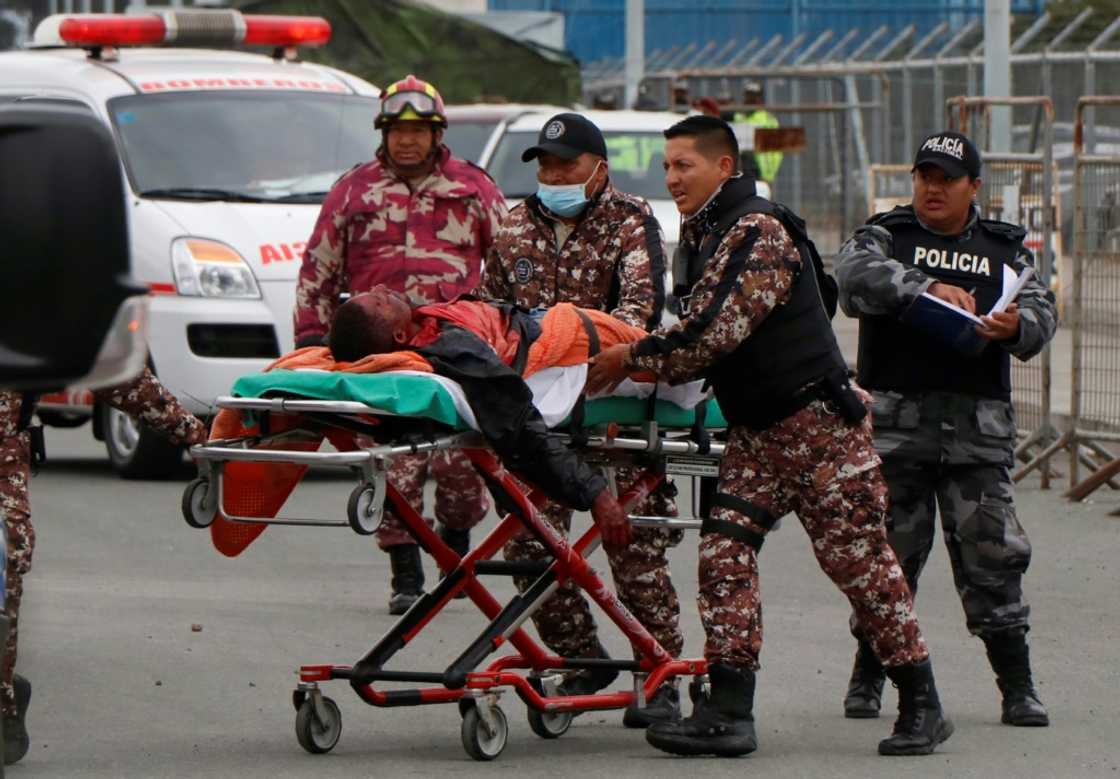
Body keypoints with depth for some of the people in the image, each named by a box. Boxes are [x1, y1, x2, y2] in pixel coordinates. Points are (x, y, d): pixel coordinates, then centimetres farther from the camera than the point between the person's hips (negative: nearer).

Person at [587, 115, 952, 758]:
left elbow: (714, 331, -24)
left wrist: (633, 358, -15)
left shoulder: (757, 231, -17)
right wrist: (645, 366, 2)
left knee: (860, 560, -5)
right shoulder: (703, 235, 14)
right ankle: (729, 712, -4)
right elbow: (704, 335, 20)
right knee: (725, 553, -3)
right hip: (757, 432, 9)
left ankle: (922, 705, 5)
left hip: (820, 418, -9)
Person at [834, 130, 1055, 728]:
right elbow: (856, 275, -14)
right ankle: (868, 676, 16)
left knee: (992, 553, -4)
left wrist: (1017, 326, -21)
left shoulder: (1004, 249, 16)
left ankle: (1018, 688, 0)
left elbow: (1041, 313, 4)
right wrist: (929, 288, -28)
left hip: (978, 426, 1)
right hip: (896, 420, -1)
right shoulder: (885, 236, 9)